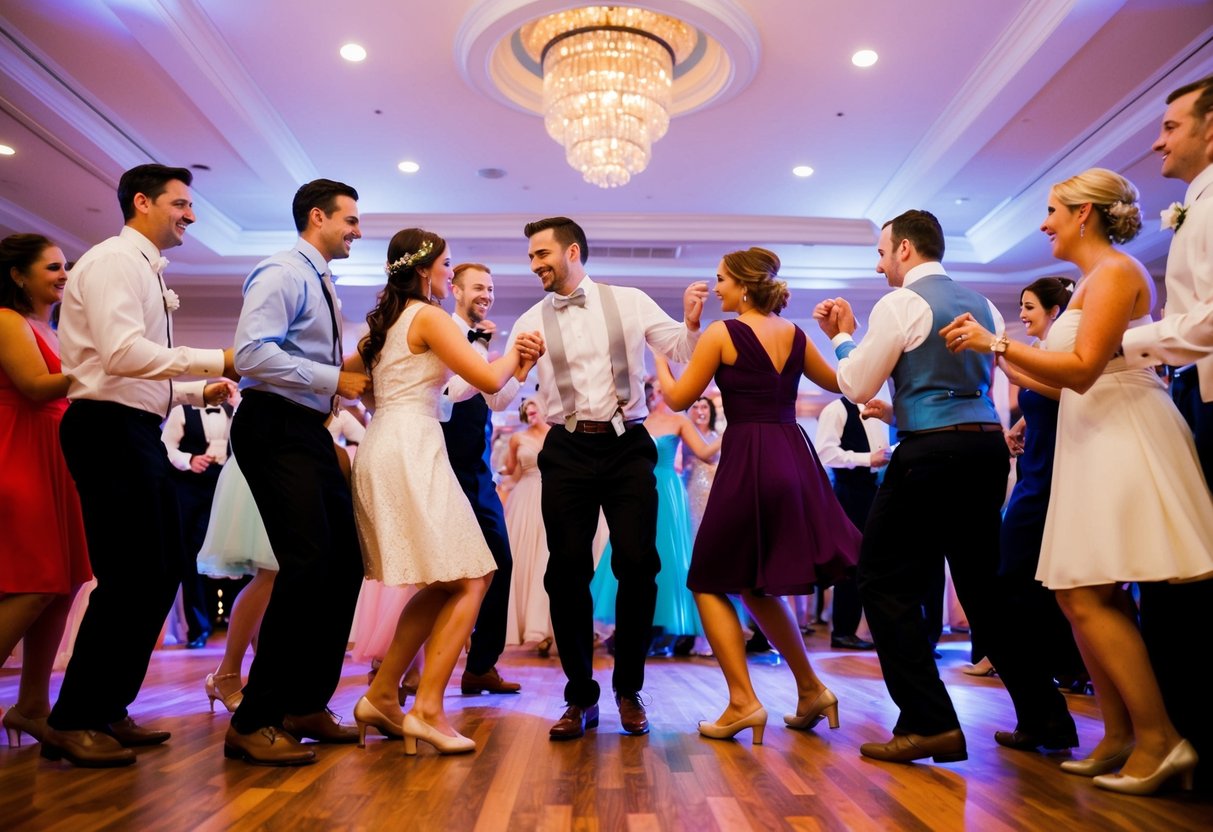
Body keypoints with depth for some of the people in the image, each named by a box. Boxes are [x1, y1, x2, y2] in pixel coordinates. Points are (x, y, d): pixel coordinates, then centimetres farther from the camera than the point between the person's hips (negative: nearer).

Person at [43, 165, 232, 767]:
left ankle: (107, 711, 22)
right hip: (110, 428, -10)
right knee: (129, 577, -8)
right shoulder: (114, 260, -8)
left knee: (158, 573, 11)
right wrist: (215, 362, -20)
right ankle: (72, 723, 6)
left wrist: (199, 393, 11)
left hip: (136, 432, 10)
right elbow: (122, 354, -23)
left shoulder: (146, 271, 21)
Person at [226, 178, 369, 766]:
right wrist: (334, 379, -17)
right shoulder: (282, 273, -8)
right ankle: (254, 721, -3)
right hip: (274, 430, -10)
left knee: (344, 563, 8)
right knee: (307, 565, -15)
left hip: (309, 432, 10)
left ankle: (306, 705, 18)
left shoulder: (319, 283, 20)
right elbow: (252, 354, -21)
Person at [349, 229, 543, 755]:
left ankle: (381, 696, 15)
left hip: (383, 450, 10)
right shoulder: (429, 317, -6)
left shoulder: (385, 320, 21)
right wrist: (513, 353, 12)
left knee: (444, 586, 13)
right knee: (469, 581, -7)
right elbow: (490, 380, -12)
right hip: (410, 449, -9)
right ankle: (427, 710, -8)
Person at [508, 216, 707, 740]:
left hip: (627, 447, -1)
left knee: (637, 565, -3)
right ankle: (580, 695, 19)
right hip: (567, 452, 1)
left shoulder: (630, 302, 5)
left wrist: (692, 322, -15)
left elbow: (682, 352, 4)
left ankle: (629, 690, 18)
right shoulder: (531, 322, 8)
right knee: (567, 572, 2)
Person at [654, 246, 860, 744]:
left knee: (710, 583, 8)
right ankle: (811, 691, 21)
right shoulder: (795, 335, 11)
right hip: (795, 459, 7)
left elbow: (678, 398, 0)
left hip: (747, 462, -7)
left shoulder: (721, 333, -5)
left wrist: (658, 358, 16)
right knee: (756, 585, 21)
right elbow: (835, 382, 25)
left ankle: (743, 702, -1)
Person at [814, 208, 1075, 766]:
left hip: (931, 451, -8)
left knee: (885, 581, -1)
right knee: (982, 583, 16)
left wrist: (842, 336, 13)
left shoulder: (900, 304, -5)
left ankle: (929, 724, -5)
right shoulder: (982, 305, 17)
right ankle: (1043, 715, 21)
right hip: (988, 447, 8)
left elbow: (856, 387, -2)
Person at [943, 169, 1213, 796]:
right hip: (1096, 443, 10)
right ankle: (1119, 737, 15)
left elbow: (1082, 369, -19)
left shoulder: (1114, 271, -8)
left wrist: (994, 343, -15)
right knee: (1080, 596, 8)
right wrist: (994, 353, 19)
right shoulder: (1090, 281, 20)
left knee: (1088, 597, -11)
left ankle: (1159, 738, 0)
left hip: (1123, 441, -10)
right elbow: (1066, 382, 17)